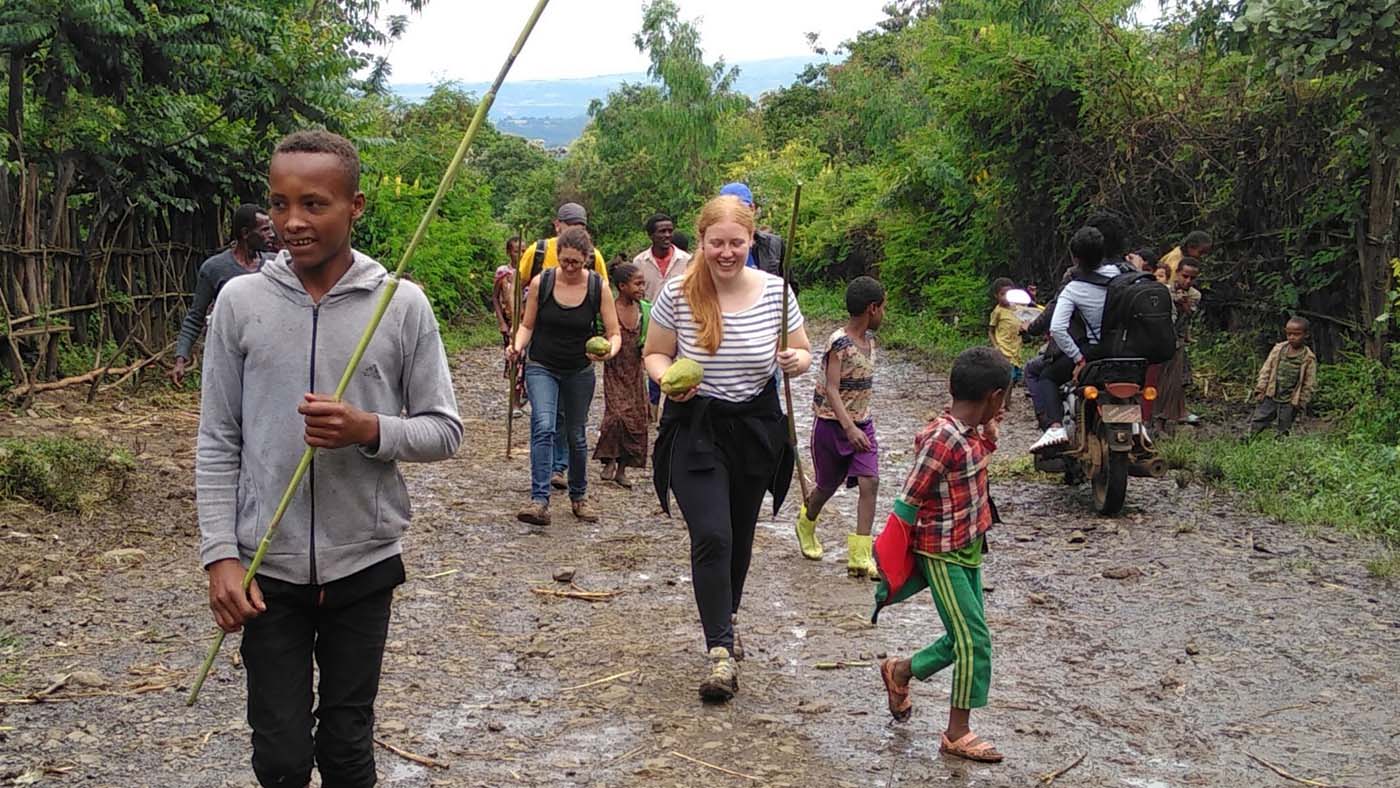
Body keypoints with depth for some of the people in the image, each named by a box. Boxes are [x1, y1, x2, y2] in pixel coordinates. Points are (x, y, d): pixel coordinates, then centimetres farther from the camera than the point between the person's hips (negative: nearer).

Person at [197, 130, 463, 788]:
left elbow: (444, 430, 0)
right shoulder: (240, 301, -2)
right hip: (266, 566, 0)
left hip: (364, 563, 0)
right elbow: (217, 443, 2)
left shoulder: (402, 304, -5)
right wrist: (220, 554, -5)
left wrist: (369, 430, -19)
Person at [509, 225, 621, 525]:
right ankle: (539, 501, -26)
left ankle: (578, 497, 32)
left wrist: (610, 351, -31)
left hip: (580, 371, 2)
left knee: (576, 435, 13)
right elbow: (527, 325, 0)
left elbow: (614, 334, -8)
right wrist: (518, 346, -21)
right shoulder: (541, 283, -10)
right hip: (542, 367, -1)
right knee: (543, 426, -22)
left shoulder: (599, 288, -9)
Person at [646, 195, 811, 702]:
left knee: (740, 536, 17)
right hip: (695, 429, -3)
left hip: (755, 429, 3)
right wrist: (669, 380, -20)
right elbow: (655, 354, 2)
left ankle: (725, 619, 42)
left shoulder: (776, 292, -6)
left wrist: (794, 360, -18)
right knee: (711, 536, -16)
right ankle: (721, 651, -9)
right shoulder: (678, 294, -11)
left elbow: (803, 355, 5)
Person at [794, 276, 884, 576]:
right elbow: (831, 389, -26)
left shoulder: (869, 340, 6)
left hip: (861, 424, 6)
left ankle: (859, 557, -12)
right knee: (827, 486, 12)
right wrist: (849, 428, -35)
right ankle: (806, 524, 45)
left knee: (869, 483, -12)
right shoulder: (839, 342, -19)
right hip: (832, 424, -6)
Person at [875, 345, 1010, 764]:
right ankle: (958, 733, 8)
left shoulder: (973, 433, 3)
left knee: (963, 638, 15)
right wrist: (891, 565, -17)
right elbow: (907, 503, -21)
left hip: (968, 552, 9)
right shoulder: (942, 438, -24)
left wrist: (990, 435, 7)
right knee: (974, 639, -4)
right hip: (942, 556, -9)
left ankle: (900, 671, 37)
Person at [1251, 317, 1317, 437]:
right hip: (1271, 396, 2)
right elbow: (1266, 370, 5)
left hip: (1290, 402, -2)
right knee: (1257, 421, 0)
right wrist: (1261, 389, -1)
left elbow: (1309, 384, -3)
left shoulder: (1308, 358, -8)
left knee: (1284, 430, 7)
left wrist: (1302, 402, -3)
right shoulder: (1278, 349, 0)